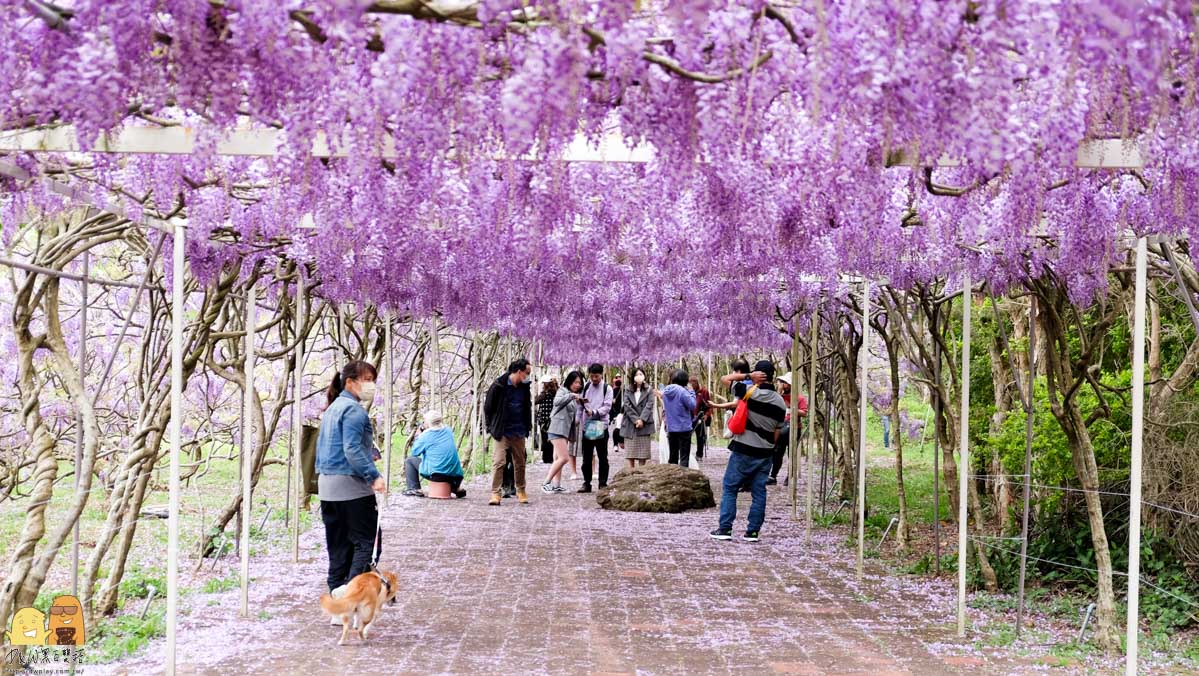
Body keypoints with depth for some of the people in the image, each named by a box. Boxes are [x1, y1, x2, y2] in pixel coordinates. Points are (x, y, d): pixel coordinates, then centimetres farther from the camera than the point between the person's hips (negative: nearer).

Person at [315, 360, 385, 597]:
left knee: (338, 543, 13)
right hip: (351, 484, -10)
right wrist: (374, 475, -25)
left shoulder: (332, 408, 17)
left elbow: (321, 445, 23)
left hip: (327, 484, 10)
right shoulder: (353, 409, -13)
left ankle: (337, 589, 15)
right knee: (368, 540, -7)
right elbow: (352, 450, -22)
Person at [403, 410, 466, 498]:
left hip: (435, 473, -6)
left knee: (409, 460, 11)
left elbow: (414, 452, 2)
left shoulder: (426, 435, -7)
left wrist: (418, 437, 15)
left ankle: (414, 489, 3)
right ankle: (456, 487, 23)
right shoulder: (449, 431, 9)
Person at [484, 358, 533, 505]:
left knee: (520, 463, 11)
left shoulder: (524, 387, 6)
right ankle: (495, 493, -7)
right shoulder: (499, 385, -11)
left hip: (519, 433, 5)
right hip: (502, 432, -5)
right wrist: (491, 427, -1)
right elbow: (488, 407, -2)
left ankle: (521, 491, 25)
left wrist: (528, 426, 13)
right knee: (499, 462, -11)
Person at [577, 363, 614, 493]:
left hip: (601, 425, -3)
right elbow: (581, 406, 12)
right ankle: (586, 483, 13)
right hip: (586, 426, 3)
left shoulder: (607, 389, 0)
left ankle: (603, 483, 9)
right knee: (586, 457, 6)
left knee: (602, 457, 3)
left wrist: (595, 412, -22)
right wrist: (579, 420, 5)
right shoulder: (586, 388, 10)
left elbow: (607, 407, -9)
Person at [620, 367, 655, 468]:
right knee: (630, 452, 0)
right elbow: (627, 406, -1)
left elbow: (649, 405, -3)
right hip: (630, 425, 1)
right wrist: (635, 419, -13)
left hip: (644, 425, -1)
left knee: (642, 453, -1)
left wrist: (642, 419, -15)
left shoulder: (648, 390, 7)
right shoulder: (628, 391, 10)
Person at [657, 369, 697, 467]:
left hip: (671, 428, 6)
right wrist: (691, 392, -5)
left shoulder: (665, 391, 4)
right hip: (684, 428, -6)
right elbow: (692, 405, -16)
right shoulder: (682, 391, -17)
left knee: (673, 456, 15)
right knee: (684, 457, 0)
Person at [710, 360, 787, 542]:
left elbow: (725, 379, -2)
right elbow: (777, 432, 9)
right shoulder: (780, 403, 4)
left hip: (743, 451, -4)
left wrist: (748, 376, -5)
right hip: (765, 453, 4)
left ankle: (725, 529, 1)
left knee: (729, 488, 4)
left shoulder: (749, 392, -12)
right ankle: (753, 531, 7)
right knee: (759, 492, 8)